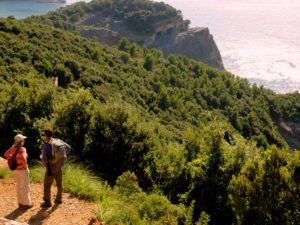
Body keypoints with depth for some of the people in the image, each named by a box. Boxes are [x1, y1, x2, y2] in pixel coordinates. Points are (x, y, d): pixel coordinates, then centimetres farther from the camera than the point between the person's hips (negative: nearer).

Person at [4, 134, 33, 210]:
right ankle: (26, 204, 14)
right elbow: (23, 159, -35)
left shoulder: (13, 147, 0)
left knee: (19, 186, 18)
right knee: (25, 187, 5)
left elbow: (6, 154, 12)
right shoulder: (22, 149, -23)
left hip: (16, 169, 8)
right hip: (22, 170, -8)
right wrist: (25, 166, -17)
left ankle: (21, 203, 28)